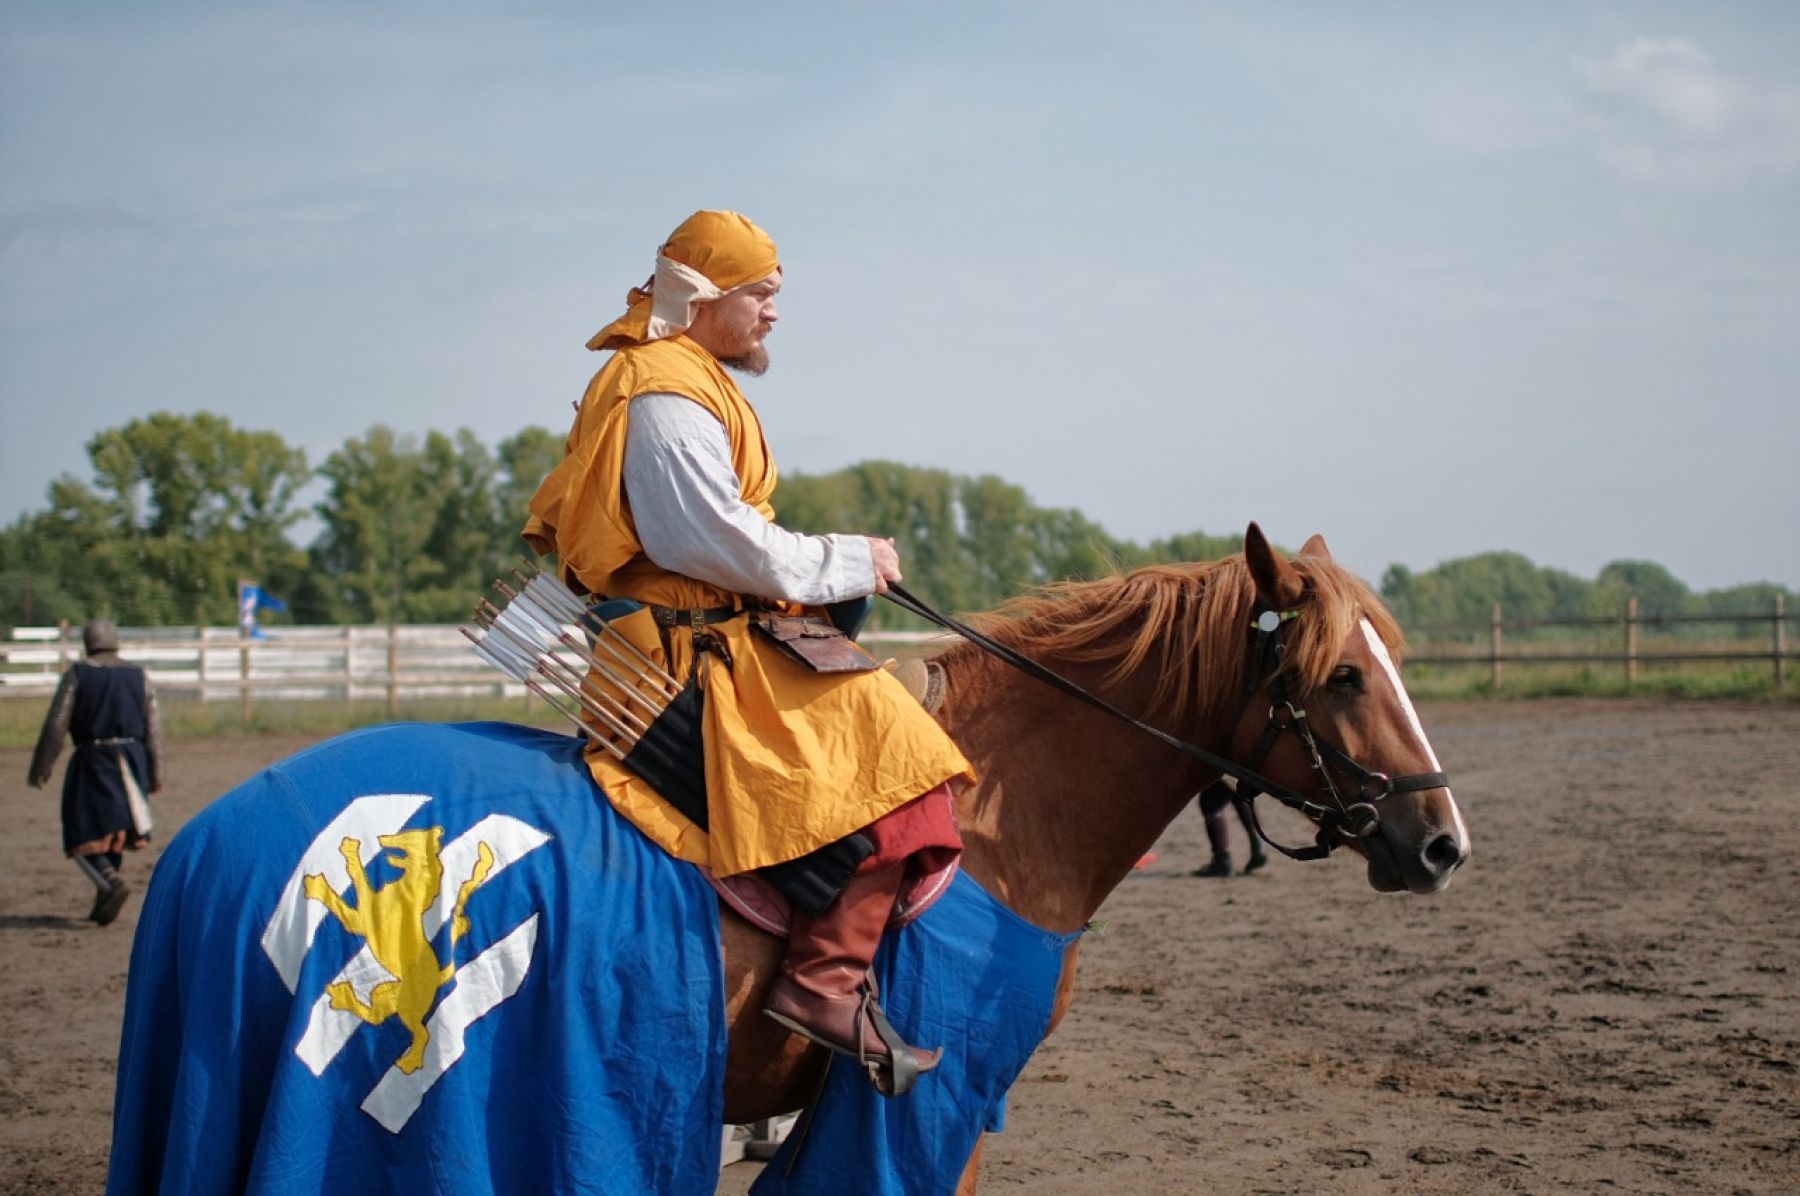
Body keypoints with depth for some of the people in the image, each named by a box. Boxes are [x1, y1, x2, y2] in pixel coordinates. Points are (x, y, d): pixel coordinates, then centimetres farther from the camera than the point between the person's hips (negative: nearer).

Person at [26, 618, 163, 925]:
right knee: (114, 832, 16)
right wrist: (155, 774, 12)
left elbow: (56, 724, -7)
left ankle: (112, 882, -22)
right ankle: (103, 904, 18)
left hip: (92, 761, -4)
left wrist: (40, 769, -1)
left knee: (84, 839, 2)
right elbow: (154, 728, 6)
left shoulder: (78, 674, -4)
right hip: (132, 760, 4)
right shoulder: (138, 676, 6)